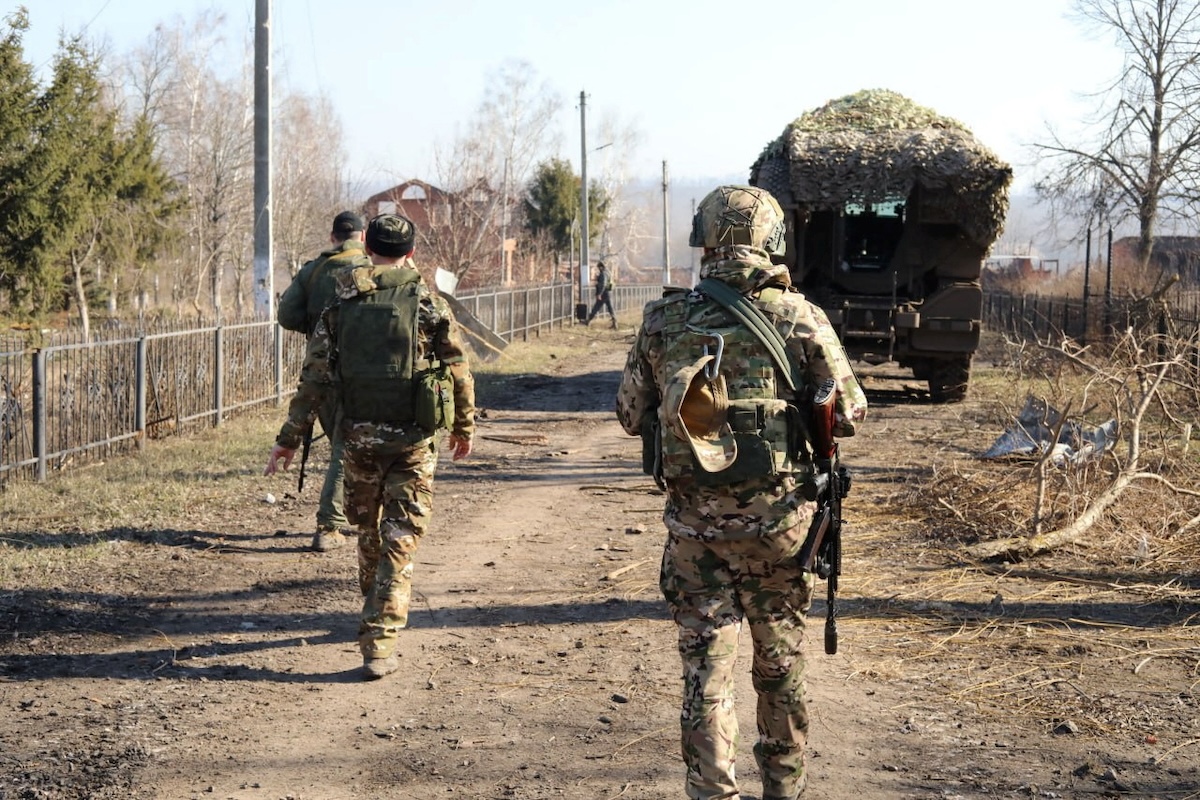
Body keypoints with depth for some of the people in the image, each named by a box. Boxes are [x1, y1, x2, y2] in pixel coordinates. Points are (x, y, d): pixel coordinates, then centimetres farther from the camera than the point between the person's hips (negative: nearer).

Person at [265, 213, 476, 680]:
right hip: (413, 438, -2)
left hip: (359, 436, 2)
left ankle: (376, 620, 38)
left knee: (368, 532, 21)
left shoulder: (340, 306, 2)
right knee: (399, 543, -1)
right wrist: (464, 427, 16)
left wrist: (288, 439, 6)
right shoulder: (429, 304, -4)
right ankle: (380, 644, -9)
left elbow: (314, 378, 1)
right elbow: (459, 372, 1)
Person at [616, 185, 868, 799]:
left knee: (706, 667, 6)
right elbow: (849, 415, -2)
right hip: (775, 519, 0)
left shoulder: (663, 320, -2)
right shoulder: (799, 317, -6)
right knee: (781, 662, 17)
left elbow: (630, 416, 6)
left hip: (695, 523, 0)